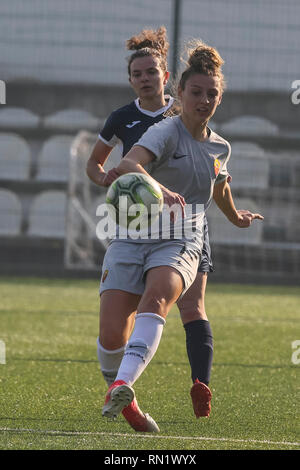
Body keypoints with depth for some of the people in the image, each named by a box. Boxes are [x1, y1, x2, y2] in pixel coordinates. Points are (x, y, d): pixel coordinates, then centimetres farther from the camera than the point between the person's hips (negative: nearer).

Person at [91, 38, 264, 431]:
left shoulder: (219, 148, 13)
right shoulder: (166, 133, -8)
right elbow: (129, 164, -29)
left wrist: (236, 217, 55)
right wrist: (159, 188, -48)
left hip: (180, 246, 3)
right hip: (133, 238, -3)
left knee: (156, 297, -32)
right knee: (112, 337, -14)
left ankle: (123, 385, -47)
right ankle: (114, 388, 18)